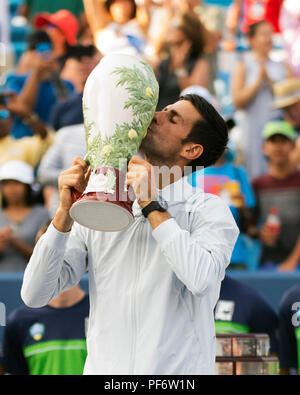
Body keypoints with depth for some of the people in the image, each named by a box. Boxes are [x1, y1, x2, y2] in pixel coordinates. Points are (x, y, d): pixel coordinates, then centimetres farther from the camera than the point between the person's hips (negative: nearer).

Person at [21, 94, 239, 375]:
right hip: (103, 367, 3)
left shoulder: (208, 210, -1)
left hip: (179, 369, -3)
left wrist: (152, 205, -12)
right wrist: (66, 211, -8)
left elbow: (202, 279, -20)